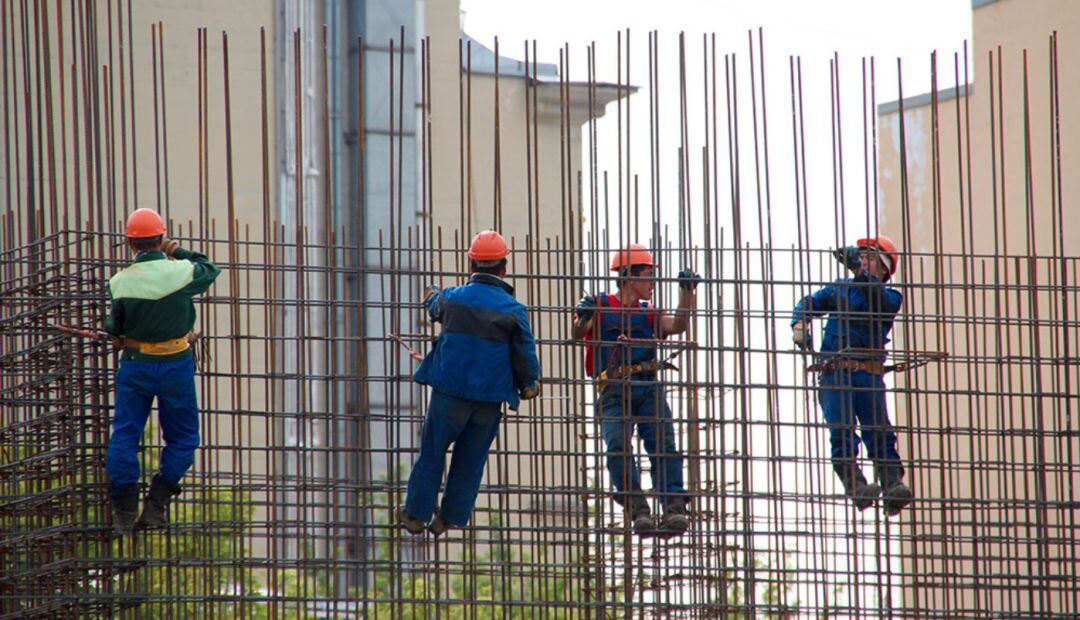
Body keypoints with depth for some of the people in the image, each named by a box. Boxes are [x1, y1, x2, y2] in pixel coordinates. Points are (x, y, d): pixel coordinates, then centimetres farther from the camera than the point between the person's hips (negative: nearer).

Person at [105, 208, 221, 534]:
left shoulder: (120, 282, -10)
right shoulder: (181, 272, -13)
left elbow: (114, 327, 1)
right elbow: (211, 270, 9)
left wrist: (110, 326, 23)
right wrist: (180, 252, 15)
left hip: (134, 365, 1)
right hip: (176, 364, -1)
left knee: (124, 435, 10)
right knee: (182, 437, 13)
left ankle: (124, 512, 6)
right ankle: (156, 505, 5)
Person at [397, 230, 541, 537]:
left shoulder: (452, 298, -1)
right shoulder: (513, 310, -5)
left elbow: (435, 308, 25)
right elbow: (526, 354, -2)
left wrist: (432, 296, 49)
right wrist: (529, 384, 18)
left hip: (450, 391, 0)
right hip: (490, 397, 0)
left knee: (431, 454, 11)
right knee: (470, 462, 11)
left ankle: (417, 515, 15)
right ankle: (451, 519, 16)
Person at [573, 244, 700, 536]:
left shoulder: (649, 314, 24)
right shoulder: (600, 306, 13)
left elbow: (679, 326, 8)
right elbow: (578, 335, -1)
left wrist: (687, 293, -4)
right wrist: (582, 319, -22)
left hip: (649, 387, 3)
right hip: (613, 391, -3)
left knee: (663, 443, -17)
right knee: (618, 446, -24)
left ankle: (674, 509, -28)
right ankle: (638, 511, -28)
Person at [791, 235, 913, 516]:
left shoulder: (890, 297, 13)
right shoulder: (841, 288, 22)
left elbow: (879, 300, -10)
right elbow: (810, 303, 26)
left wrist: (860, 271, -24)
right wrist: (799, 324, 3)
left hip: (870, 375, -1)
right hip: (835, 373, 1)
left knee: (880, 432, -15)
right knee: (842, 432, -16)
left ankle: (893, 486, -26)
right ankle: (856, 486, -27)